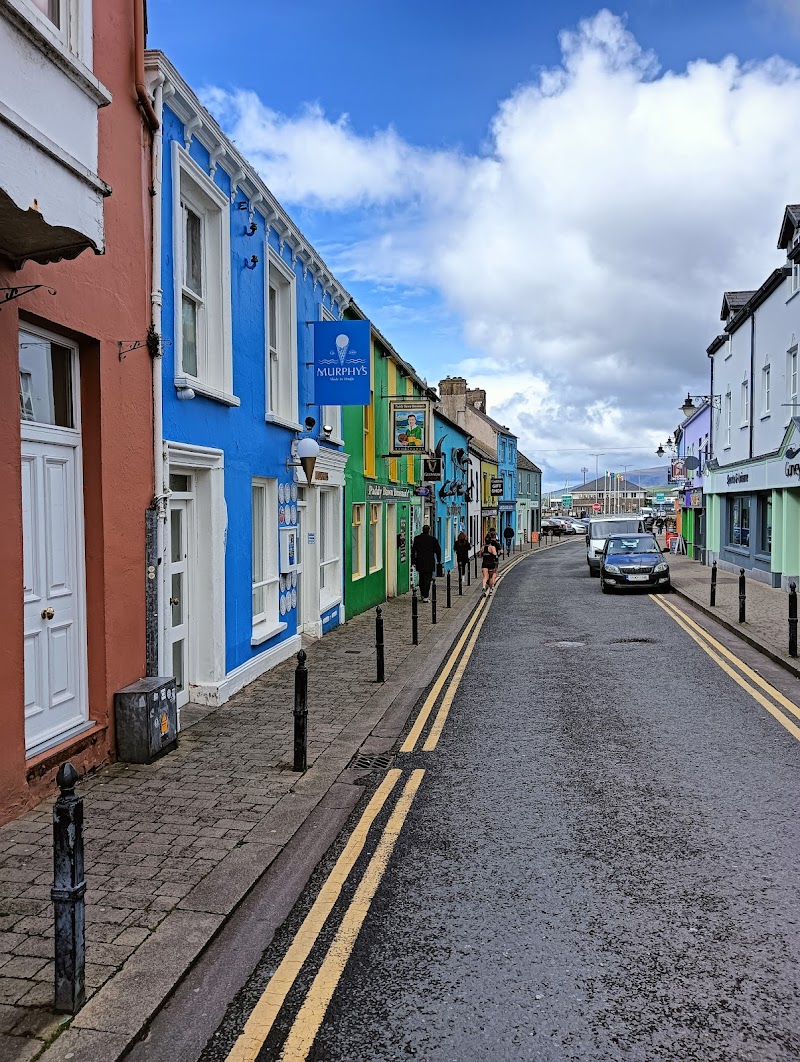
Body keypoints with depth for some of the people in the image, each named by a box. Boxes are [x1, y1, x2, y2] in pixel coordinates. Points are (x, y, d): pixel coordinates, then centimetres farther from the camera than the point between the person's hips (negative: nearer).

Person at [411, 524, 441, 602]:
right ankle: (425, 597, -8)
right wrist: (439, 560, 13)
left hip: (419, 563, 3)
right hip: (429, 563, -3)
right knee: (427, 580, -2)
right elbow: (438, 550, 1)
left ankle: (423, 595, 22)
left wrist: (413, 562, 11)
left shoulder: (417, 538, 4)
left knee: (421, 579, 16)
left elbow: (413, 551, 6)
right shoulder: (432, 539, -4)